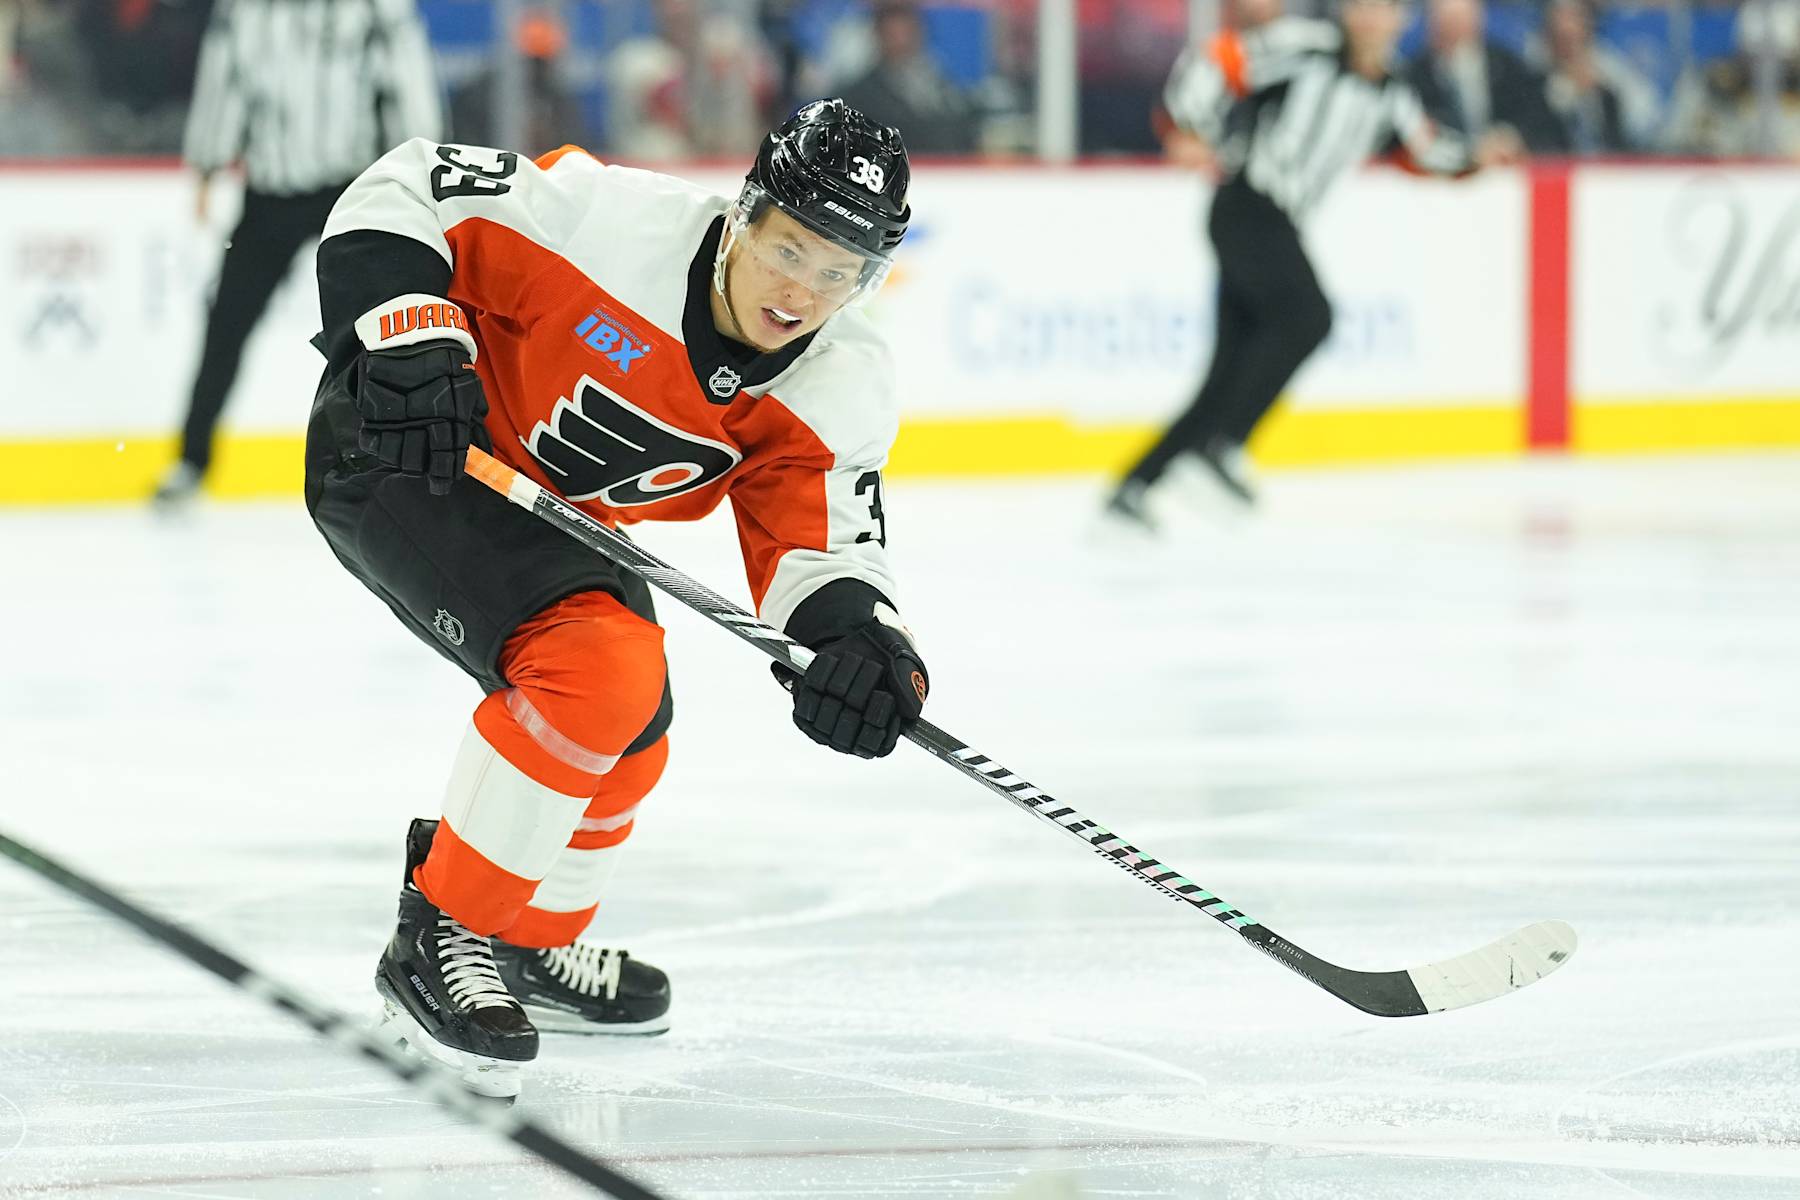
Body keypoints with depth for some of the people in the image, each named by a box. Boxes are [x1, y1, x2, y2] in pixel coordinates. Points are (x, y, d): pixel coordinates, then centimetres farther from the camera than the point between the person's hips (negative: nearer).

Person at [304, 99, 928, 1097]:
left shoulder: (843, 388, -12)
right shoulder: (614, 222, -29)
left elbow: (821, 544, -18)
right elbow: (398, 194, -21)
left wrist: (862, 641, -40)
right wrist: (410, 338, -35)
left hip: (549, 512, 8)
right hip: (399, 454, -8)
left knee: (626, 741, 20)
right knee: (601, 668, -27)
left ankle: (529, 945, 46)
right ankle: (439, 939, -17)